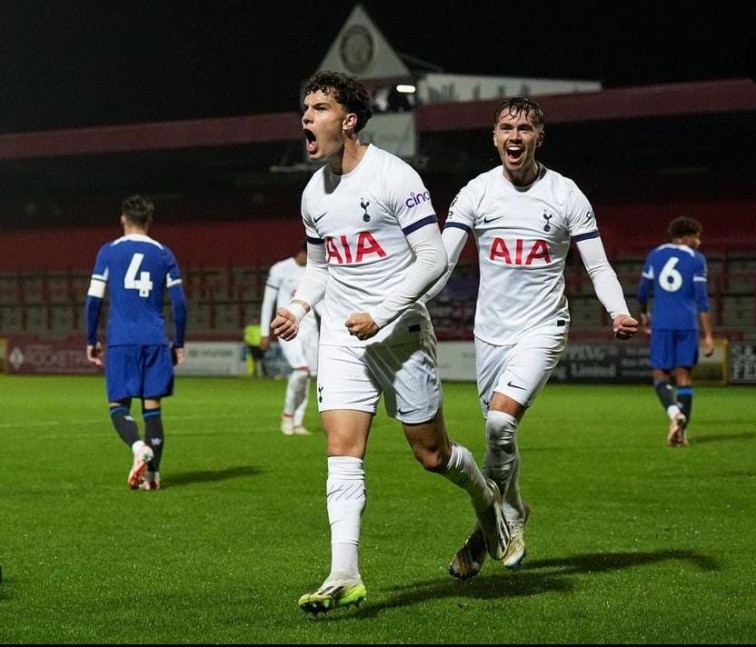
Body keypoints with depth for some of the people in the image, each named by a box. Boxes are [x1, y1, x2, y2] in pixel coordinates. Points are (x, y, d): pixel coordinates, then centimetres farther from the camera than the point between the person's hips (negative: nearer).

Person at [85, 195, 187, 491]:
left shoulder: (108, 252, 3)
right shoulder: (164, 254, 7)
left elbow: (93, 299, 0)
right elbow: (179, 303, 5)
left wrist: (91, 340, 8)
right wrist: (179, 344, 13)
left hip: (121, 340, -2)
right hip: (155, 340, 2)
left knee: (118, 404, 4)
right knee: (152, 406, 6)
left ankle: (139, 447, -24)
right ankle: (152, 474, 4)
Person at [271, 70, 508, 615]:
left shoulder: (395, 178, -12)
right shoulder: (314, 195, 8)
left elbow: (433, 260, -13)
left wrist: (379, 313, -20)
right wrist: (297, 308, 4)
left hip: (400, 331, -5)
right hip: (342, 338, 5)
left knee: (432, 454, 4)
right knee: (342, 449, -10)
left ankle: (486, 497, 37)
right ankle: (345, 578, -13)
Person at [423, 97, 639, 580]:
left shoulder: (565, 194, -3)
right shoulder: (476, 192, 1)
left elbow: (598, 266, -1)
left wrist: (620, 312, -19)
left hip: (542, 328, -3)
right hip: (491, 331, 3)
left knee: (501, 419, -23)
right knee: (500, 435, 10)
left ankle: (484, 531, -6)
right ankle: (514, 516, 37)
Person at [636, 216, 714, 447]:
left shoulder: (655, 255, 9)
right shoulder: (696, 259, 2)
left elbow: (643, 290, 14)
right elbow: (702, 299, -4)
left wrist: (644, 314, 34)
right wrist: (708, 335, -4)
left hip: (662, 323, 1)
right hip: (687, 323, -1)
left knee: (661, 375, 4)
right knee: (684, 374, 5)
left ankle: (675, 413, -25)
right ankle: (682, 432, -1)